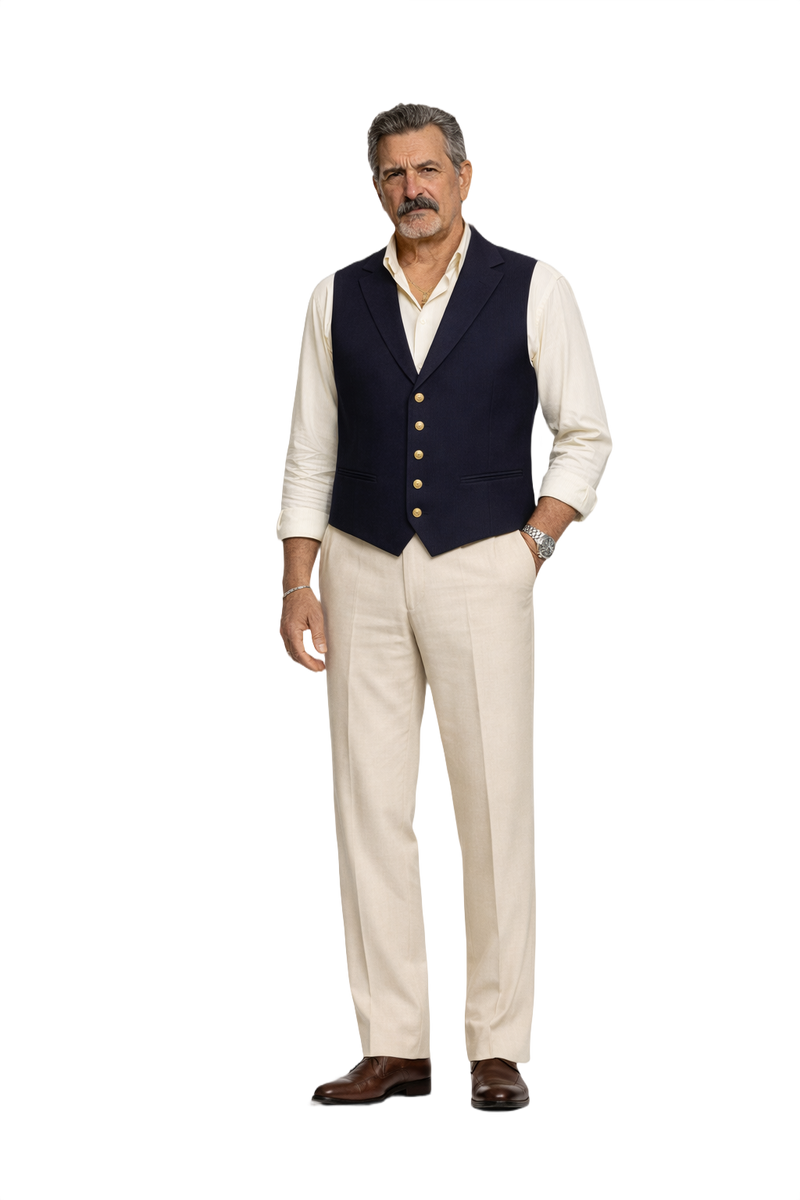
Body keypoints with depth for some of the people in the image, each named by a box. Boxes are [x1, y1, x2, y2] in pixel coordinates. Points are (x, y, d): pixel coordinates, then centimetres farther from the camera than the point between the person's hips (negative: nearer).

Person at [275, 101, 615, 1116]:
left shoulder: (535, 290, 2)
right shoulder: (336, 298, 9)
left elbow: (585, 436, 5)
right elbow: (309, 456, 10)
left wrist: (532, 547, -5)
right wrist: (298, 585, 3)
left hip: (482, 571, -2)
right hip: (362, 572, 3)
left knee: (496, 809, -3)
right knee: (369, 806, 1)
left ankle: (498, 1050, 5)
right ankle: (393, 1048, 9)